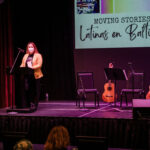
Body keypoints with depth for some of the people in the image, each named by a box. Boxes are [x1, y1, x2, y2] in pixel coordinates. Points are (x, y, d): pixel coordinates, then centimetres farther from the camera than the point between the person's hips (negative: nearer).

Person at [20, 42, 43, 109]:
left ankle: (35, 105, 5)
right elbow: (22, 65, 17)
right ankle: (28, 105, 4)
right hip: (27, 75, 4)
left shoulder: (38, 55, 3)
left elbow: (39, 65, -8)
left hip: (36, 75, -3)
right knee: (27, 90, -4)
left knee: (36, 91, -1)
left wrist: (32, 67, -20)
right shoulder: (25, 56, 18)